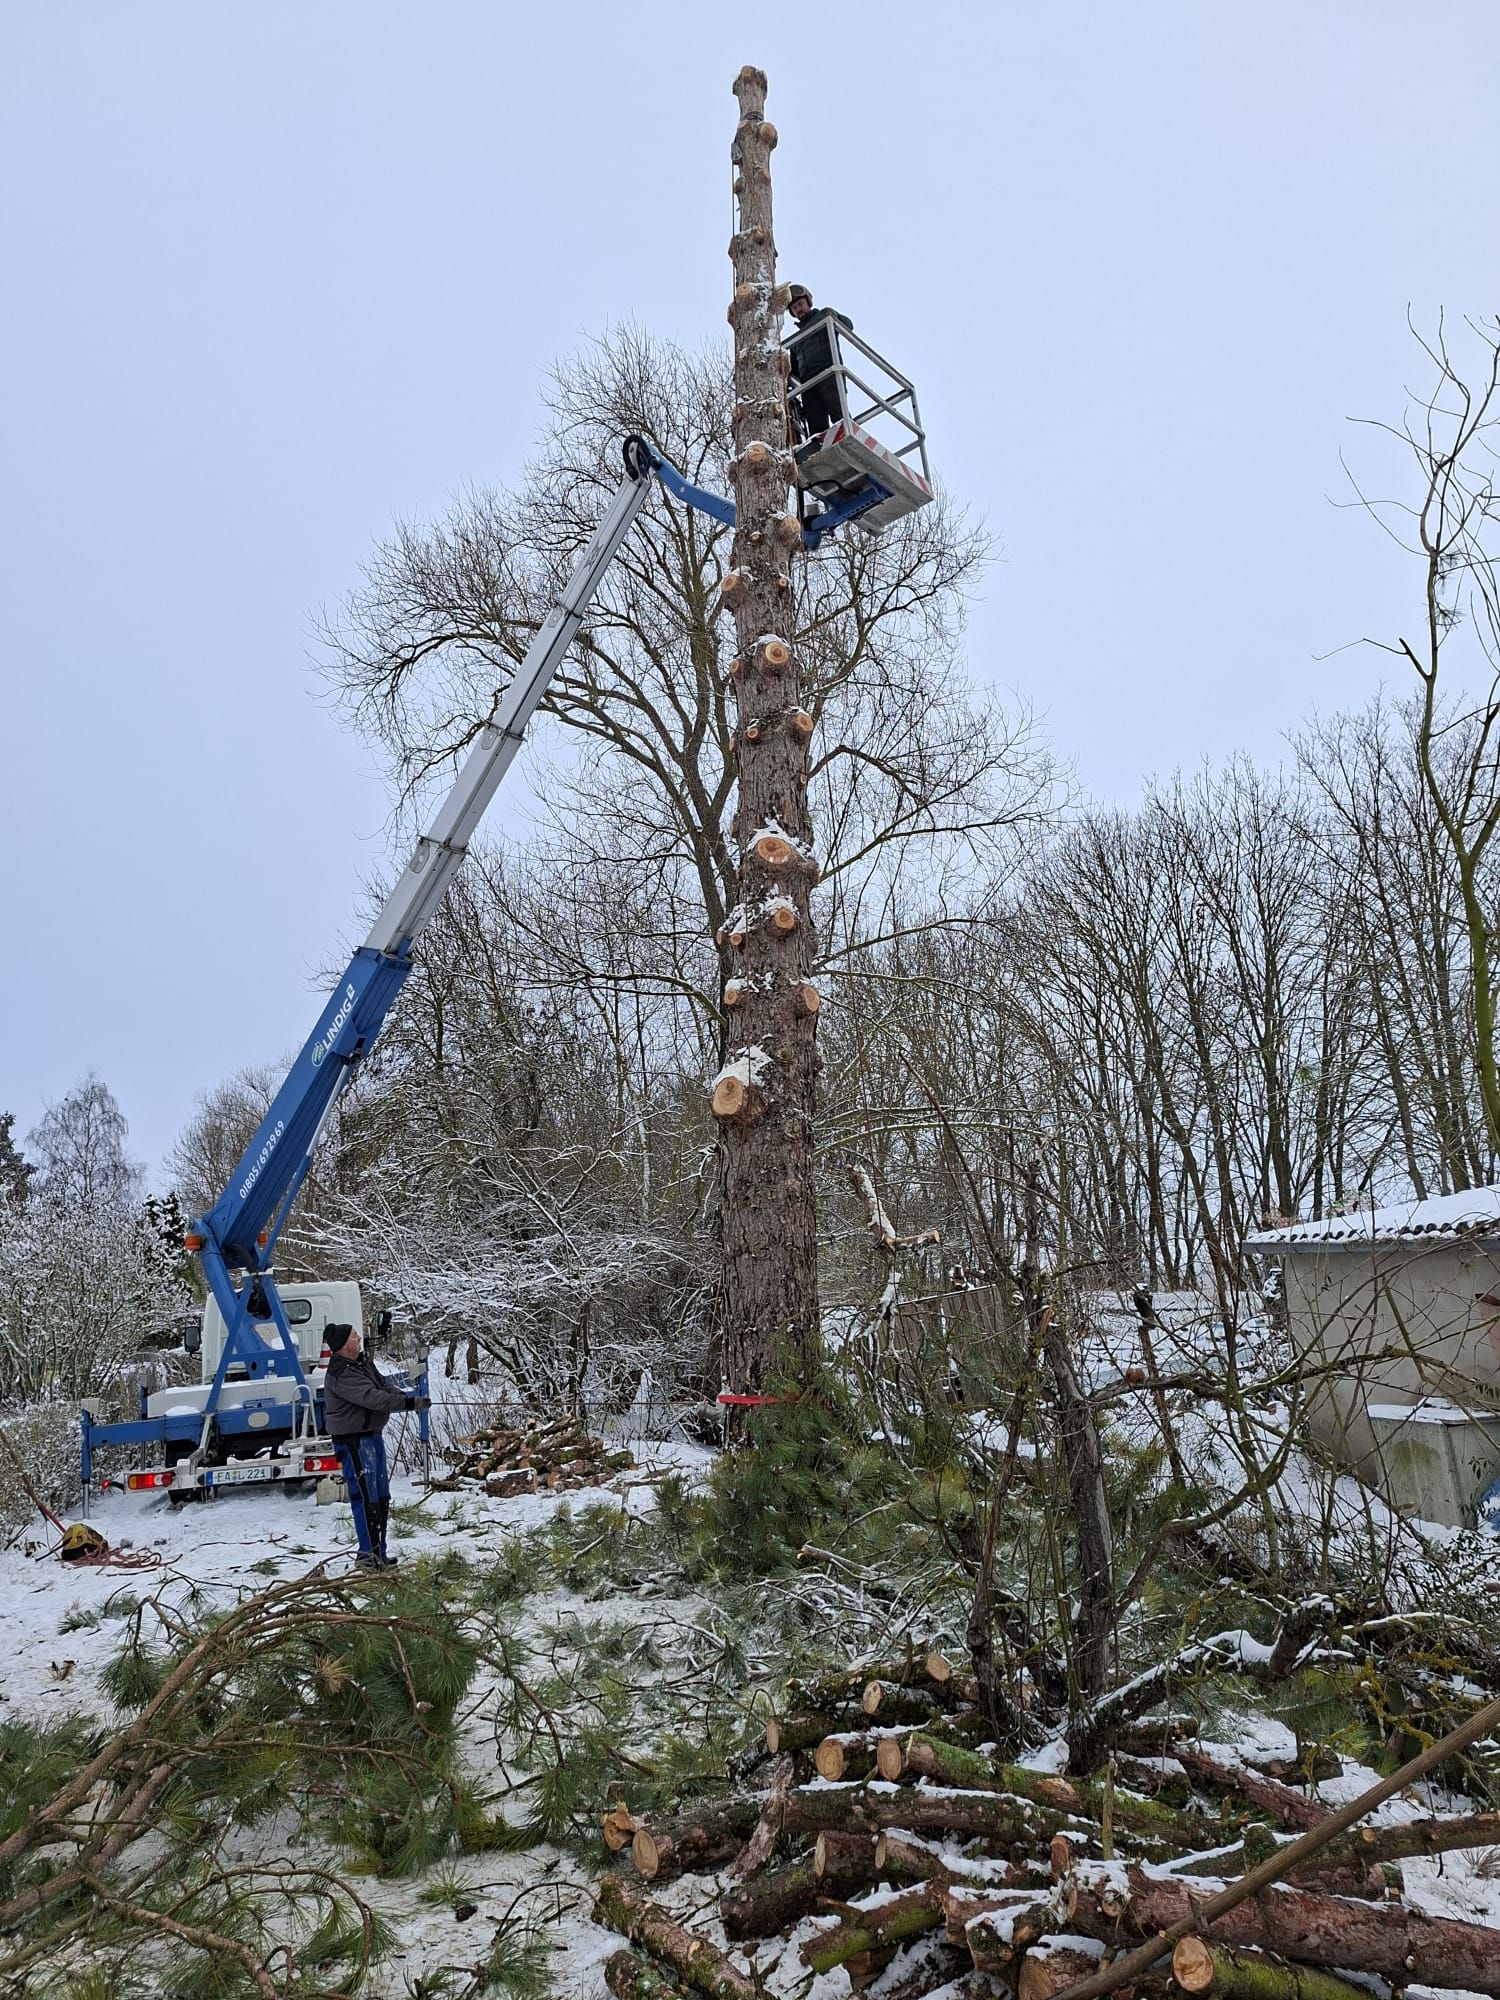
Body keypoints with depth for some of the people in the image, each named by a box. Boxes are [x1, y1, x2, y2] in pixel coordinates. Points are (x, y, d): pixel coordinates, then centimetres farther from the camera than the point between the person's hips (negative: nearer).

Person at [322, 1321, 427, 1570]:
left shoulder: (363, 1361, 9)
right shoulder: (341, 1375, -22)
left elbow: (384, 1386, 11)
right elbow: (374, 1398, -29)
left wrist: (409, 1398, -6)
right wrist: (410, 1403, -29)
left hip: (373, 1435, 10)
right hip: (354, 1441, -10)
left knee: (382, 1496, 15)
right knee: (365, 1496, -6)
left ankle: (380, 1553, 25)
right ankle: (368, 1554, 3)